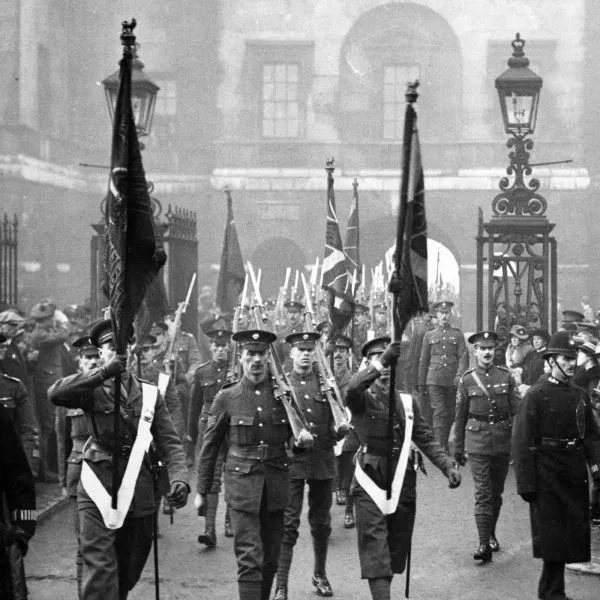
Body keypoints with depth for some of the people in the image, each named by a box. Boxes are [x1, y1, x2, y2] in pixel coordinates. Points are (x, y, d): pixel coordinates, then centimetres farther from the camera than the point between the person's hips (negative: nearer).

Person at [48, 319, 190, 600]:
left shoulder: (149, 394, 9)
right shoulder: (92, 390, 1)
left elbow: (170, 443, 4)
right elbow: (55, 394, -21)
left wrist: (179, 479, -15)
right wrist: (104, 373, -28)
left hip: (140, 492, 4)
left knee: (128, 574, 13)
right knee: (100, 570, -14)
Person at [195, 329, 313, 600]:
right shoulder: (227, 397, -1)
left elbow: (294, 441, 16)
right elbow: (209, 447, 6)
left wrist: (302, 442, -8)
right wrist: (201, 491, 7)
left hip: (276, 485, 3)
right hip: (242, 486, -3)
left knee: (270, 560, 11)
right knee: (250, 560, -11)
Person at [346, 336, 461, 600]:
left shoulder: (407, 401, 14)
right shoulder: (362, 397, -1)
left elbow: (425, 438, 12)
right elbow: (353, 388, -26)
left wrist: (447, 466, -1)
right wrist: (381, 362, -37)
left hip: (403, 479, 5)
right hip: (371, 480, -5)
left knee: (397, 546, 9)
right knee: (375, 544, -12)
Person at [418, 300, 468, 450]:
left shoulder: (457, 334, 10)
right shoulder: (429, 335, 11)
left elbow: (463, 357, 1)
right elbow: (423, 361, 13)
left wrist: (460, 375, -16)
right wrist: (421, 385, 10)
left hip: (452, 382, 1)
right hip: (434, 381, -1)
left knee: (450, 414, 7)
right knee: (439, 413, -12)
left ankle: (444, 443, 22)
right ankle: (440, 447, -17)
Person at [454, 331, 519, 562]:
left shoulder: (505, 376, 3)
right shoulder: (467, 380, 1)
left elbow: (516, 411, 4)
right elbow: (460, 417, 7)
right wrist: (457, 449, 8)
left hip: (502, 441, 2)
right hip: (478, 442, -2)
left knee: (496, 492, 13)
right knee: (482, 493, -9)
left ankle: (491, 534, 31)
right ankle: (484, 544, -11)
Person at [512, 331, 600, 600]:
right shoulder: (536, 395, -7)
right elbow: (522, 442, -9)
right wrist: (526, 483, -14)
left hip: (575, 474, 6)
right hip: (547, 474, -6)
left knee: (574, 533, 7)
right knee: (552, 535, -1)